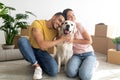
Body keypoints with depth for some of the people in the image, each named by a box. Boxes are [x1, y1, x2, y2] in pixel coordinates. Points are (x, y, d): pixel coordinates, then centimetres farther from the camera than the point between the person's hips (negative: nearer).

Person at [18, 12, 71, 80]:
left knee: (54, 71, -26)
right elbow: (42, 45, -34)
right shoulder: (37, 23, -22)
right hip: (30, 51, -2)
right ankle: (37, 66, -18)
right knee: (22, 40, -36)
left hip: (42, 52, 2)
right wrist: (61, 39, -27)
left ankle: (39, 63, 7)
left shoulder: (55, 30, -4)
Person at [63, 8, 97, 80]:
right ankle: (81, 65, 6)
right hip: (76, 55, 3)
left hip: (88, 54, -3)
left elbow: (89, 41, -12)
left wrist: (74, 40, -16)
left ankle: (92, 64, 6)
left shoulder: (78, 25, -10)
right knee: (71, 73, -25)